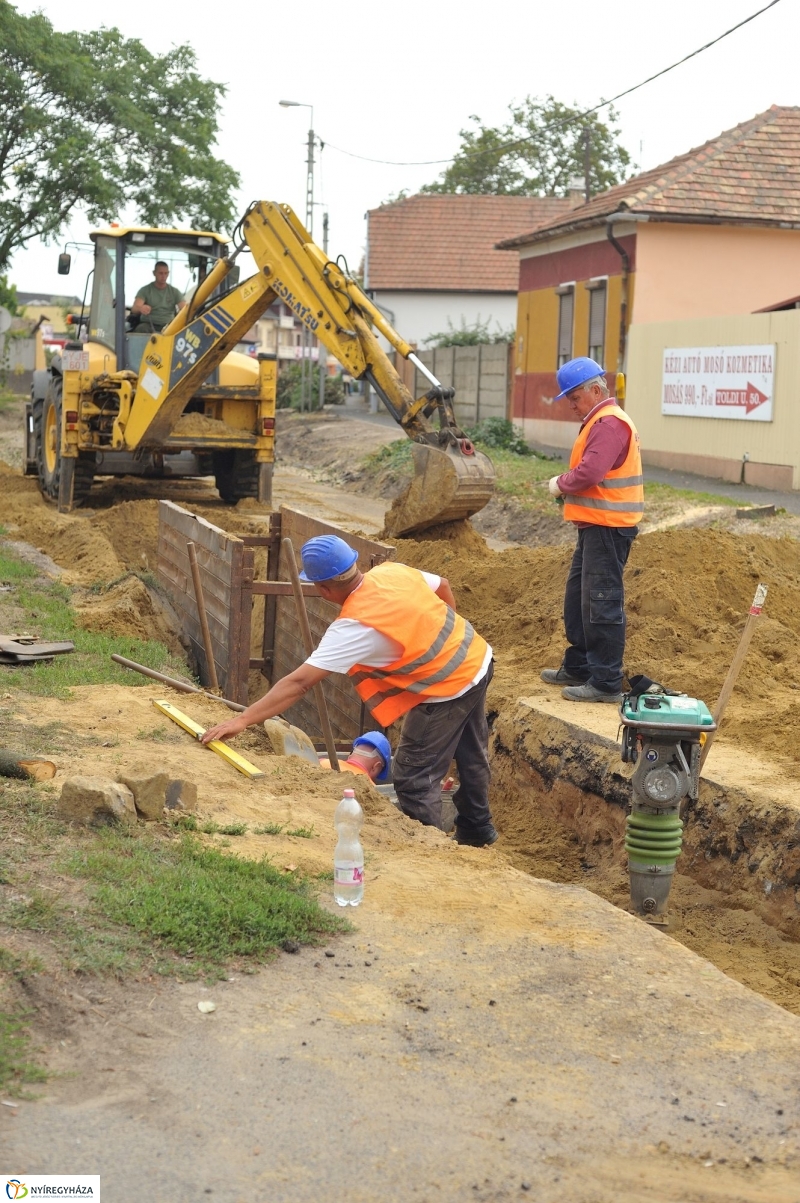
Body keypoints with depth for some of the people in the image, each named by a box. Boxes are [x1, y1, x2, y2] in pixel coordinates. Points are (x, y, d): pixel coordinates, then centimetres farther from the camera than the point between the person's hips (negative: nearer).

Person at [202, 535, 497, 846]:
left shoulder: (354, 626, -28)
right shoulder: (393, 571, -7)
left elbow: (298, 683, -30)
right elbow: (443, 587, 11)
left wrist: (241, 720, -29)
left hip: (447, 692, -9)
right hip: (477, 659, 9)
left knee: (414, 780, 4)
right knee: (471, 756, 27)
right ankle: (476, 832, 46)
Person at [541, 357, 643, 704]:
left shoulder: (609, 423, -17)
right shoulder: (598, 421, 18)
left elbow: (589, 472, -26)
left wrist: (561, 484, -9)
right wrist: (566, 487, 3)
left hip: (607, 529, -11)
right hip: (596, 526, 11)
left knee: (601, 604, -7)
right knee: (578, 598, 19)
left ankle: (606, 682, -2)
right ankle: (577, 668, 30)